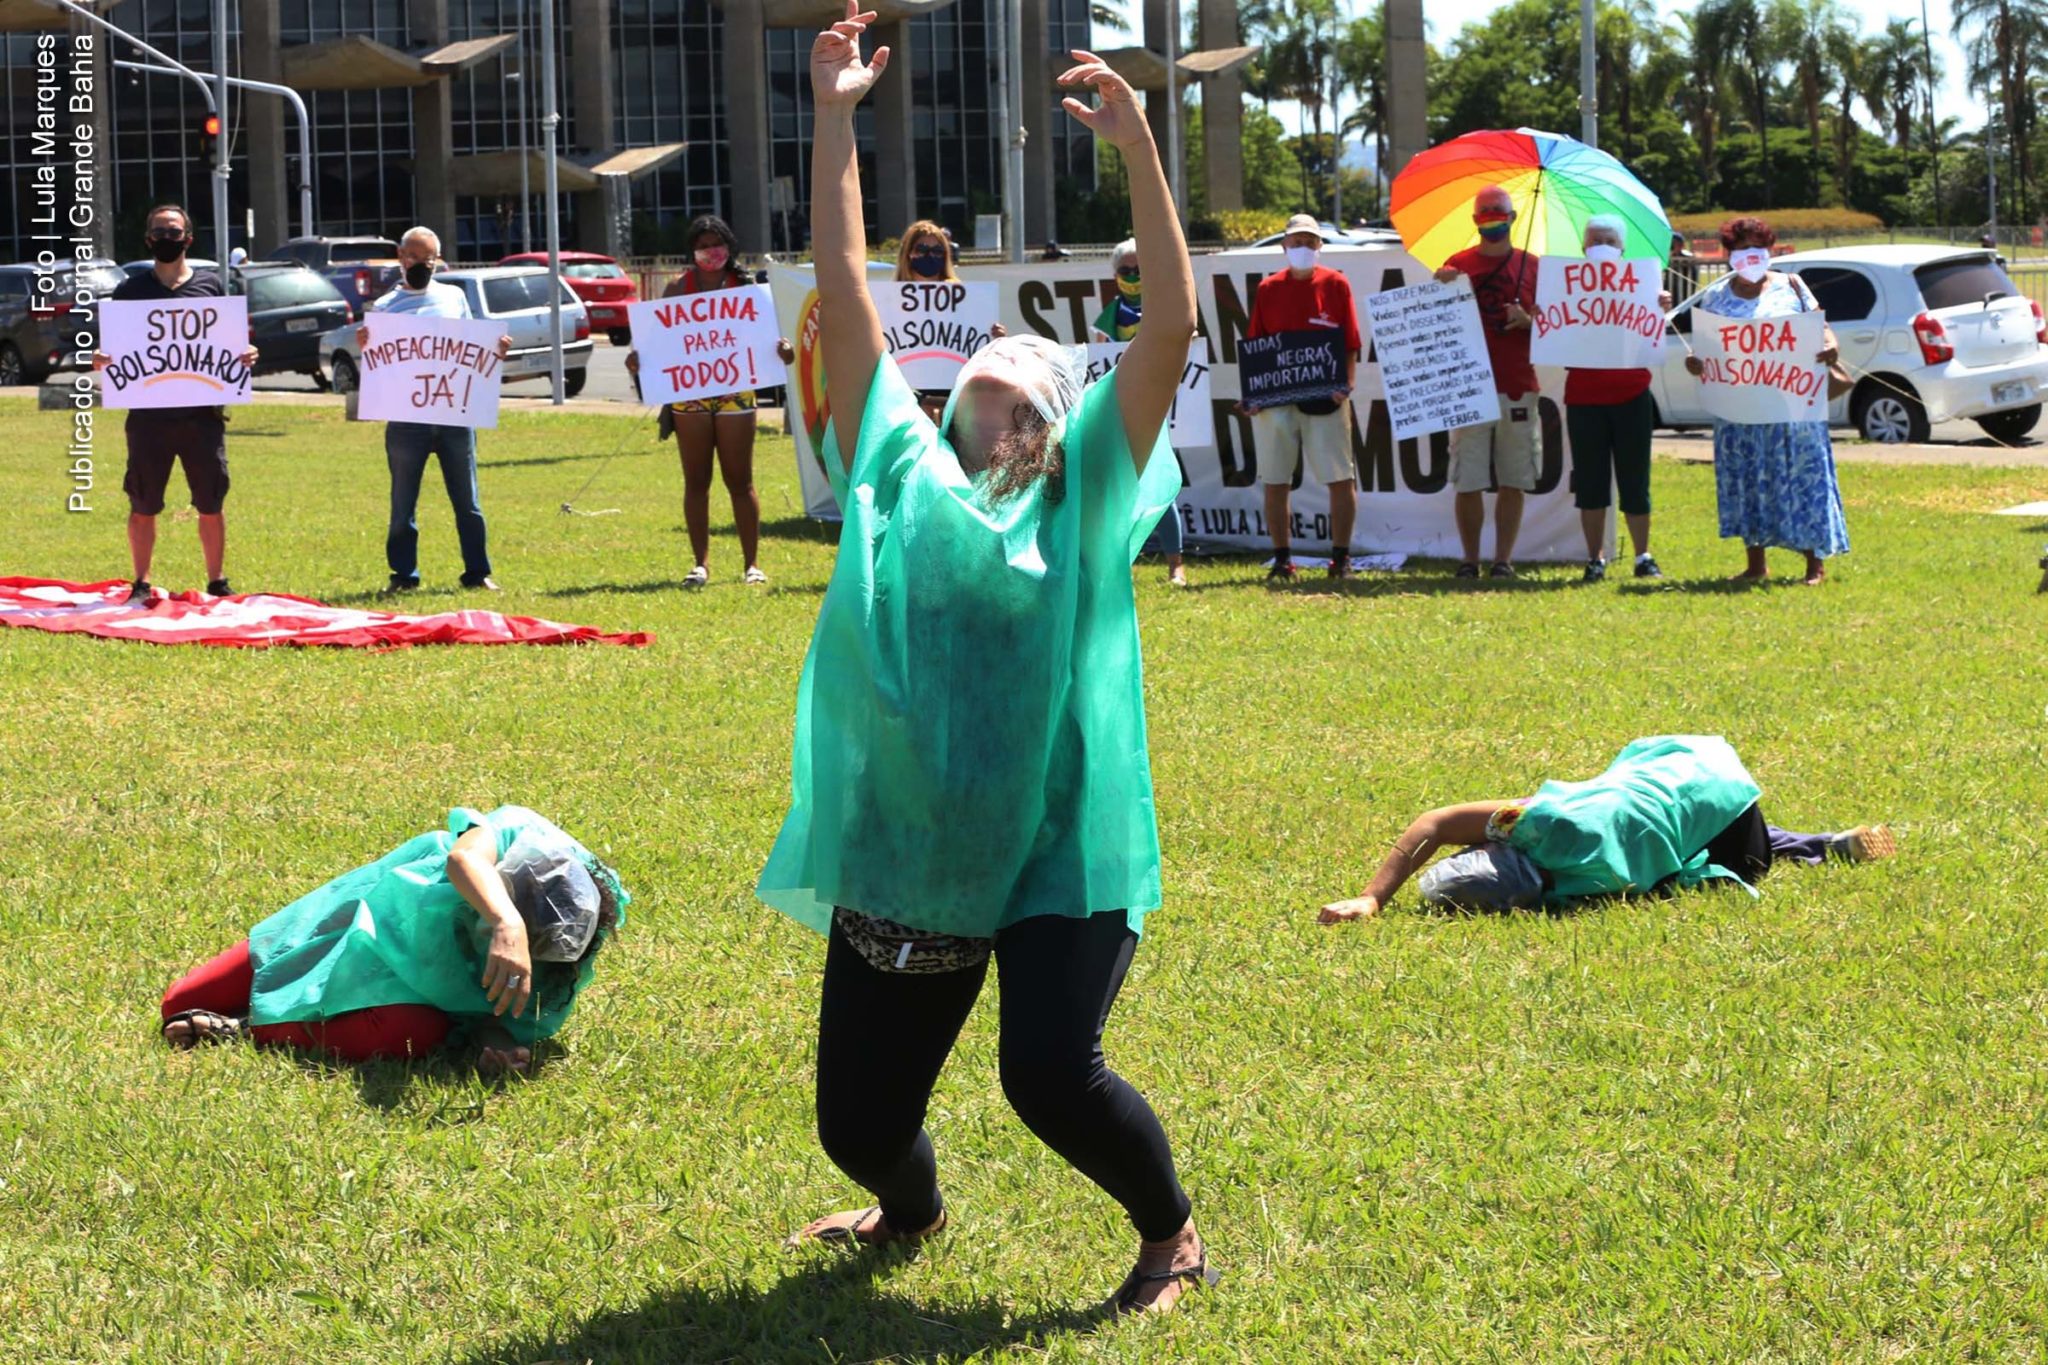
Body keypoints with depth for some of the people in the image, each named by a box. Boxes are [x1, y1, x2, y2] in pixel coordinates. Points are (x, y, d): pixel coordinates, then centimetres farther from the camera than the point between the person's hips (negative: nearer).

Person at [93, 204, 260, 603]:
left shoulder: (210, 286, 10)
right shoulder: (130, 291, 8)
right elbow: (114, 348, 9)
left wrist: (244, 357, -7)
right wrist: (100, 361, -13)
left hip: (202, 414, 0)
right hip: (148, 416, 0)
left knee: (210, 505, 4)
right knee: (143, 506, 3)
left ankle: (217, 582, 15)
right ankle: (141, 584, 14)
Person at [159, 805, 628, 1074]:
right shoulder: (522, 835, -34)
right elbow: (464, 857, -56)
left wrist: (498, 1042, -39)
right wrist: (508, 924, -75)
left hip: (421, 991, 1)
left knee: (410, 1033, -38)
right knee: (184, 1004, -4)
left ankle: (252, 1029, -15)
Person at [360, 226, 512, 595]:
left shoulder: (454, 297, 12)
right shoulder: (384, 307, 6)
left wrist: (495, 353, -2)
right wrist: (364, 347, -17)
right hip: (406, 419, -1)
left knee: (467, 501, 4)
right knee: (403, 504, 3)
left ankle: (478, 572, 10)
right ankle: (403, 575, 11)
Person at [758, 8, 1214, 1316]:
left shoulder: (1084, 497, 4)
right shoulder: (902, 476, 9)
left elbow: (1171, 330, -5)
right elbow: (844, 298, 6)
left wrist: (1139, 149, -12)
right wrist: (834, 122, 1)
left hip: (1060, 855, -3)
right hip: (904, 857, 3)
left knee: (1054, 1073, -21)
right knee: (859, 1121, 8)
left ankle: (1173, 1231, 11)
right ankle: (911, 1210, 47)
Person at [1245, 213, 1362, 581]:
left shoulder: (1335, 284, 4)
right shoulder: (1268, 289, 8)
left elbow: (1351, 343, 0)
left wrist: (1346, 385, -12)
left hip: (1324, 398, -2)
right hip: (1275, 397, 2)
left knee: (1340, 478, -2)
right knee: (1274, 482, 4)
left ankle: (1341, 557, 5)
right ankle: (1282, 559, 12)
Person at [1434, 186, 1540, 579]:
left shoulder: (1532, 266, 9)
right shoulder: (1458, 265, 8)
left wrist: (1527, 321, -11)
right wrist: (1442, 290, -12)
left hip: (1518, 388, 1)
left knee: (1512, 481, 1)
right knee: (1468, 481, -3)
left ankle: (1504, 559, 6)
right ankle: (1469, 560, 4)